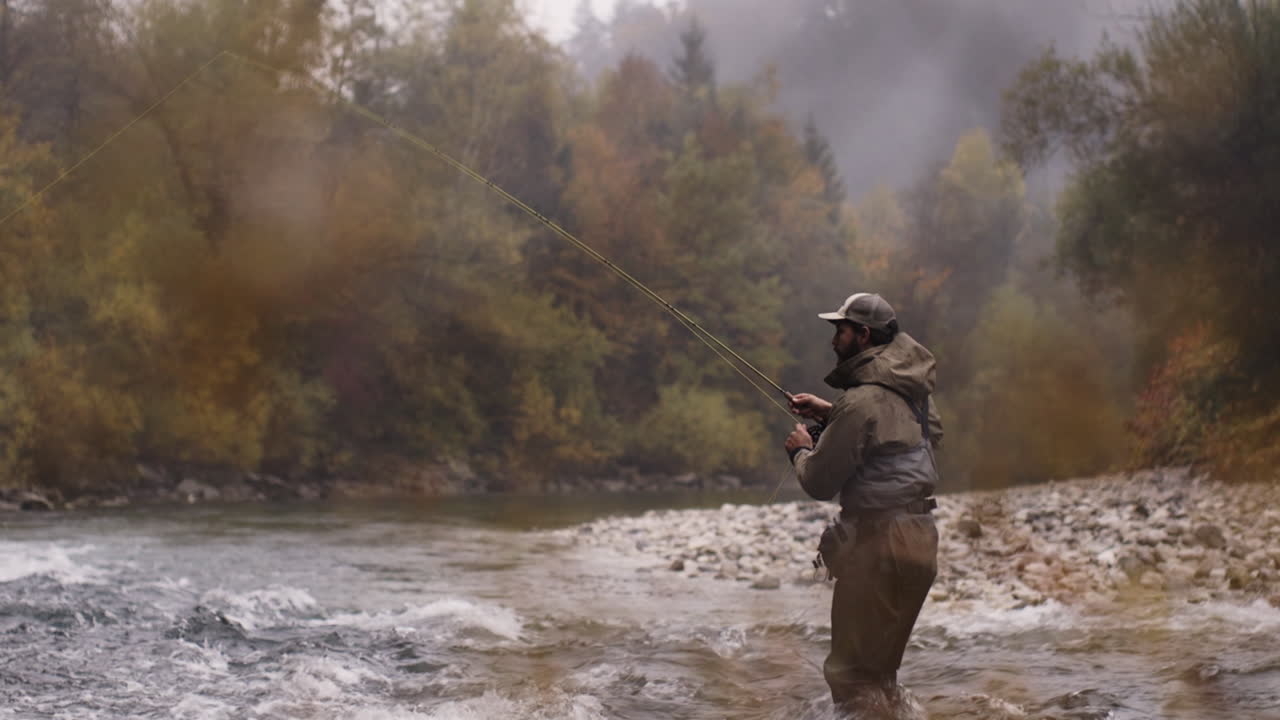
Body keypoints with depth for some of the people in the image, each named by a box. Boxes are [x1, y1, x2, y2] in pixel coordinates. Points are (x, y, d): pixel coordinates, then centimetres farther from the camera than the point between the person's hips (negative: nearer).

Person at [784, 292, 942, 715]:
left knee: (849, 671, -4)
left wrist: (801, 449, 7)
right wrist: (828, 414, 22)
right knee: (880, 667, 19)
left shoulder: (861, 402, -17)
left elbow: (820, 483, -12)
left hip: (878, 542, -9)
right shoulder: (912, 390, 10)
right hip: (920, 536, 9)